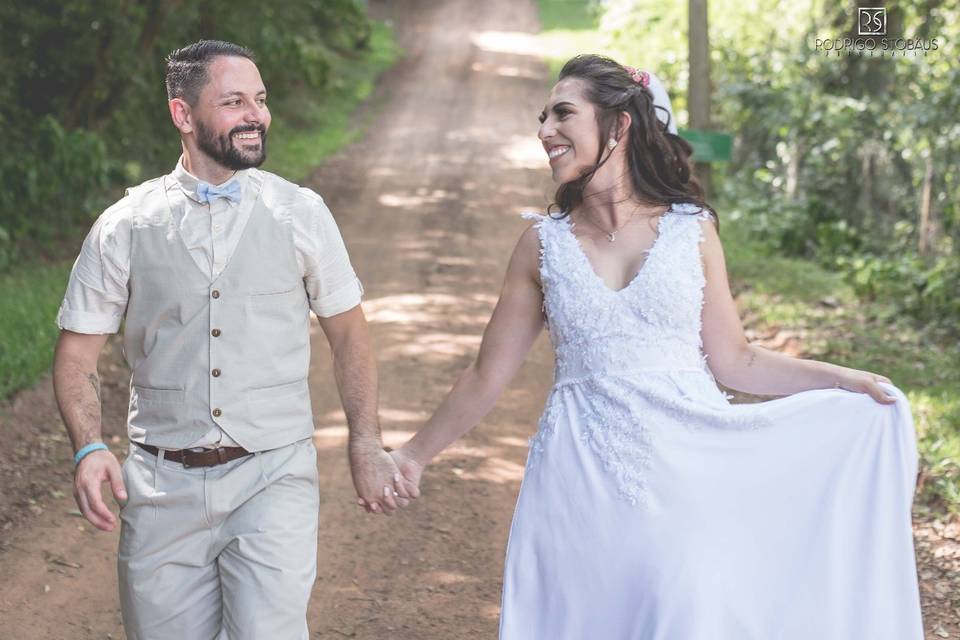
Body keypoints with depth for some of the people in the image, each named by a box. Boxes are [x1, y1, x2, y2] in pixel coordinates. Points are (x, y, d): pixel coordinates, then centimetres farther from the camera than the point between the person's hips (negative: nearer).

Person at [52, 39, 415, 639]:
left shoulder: (301, 214, 2)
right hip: (163, 487, 1)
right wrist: (89, 449, -12)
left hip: (273, 477, -1)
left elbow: (348, 332, 9)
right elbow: (78, 351, 4)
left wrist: (366, 444, 0)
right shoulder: (125, 227, 0)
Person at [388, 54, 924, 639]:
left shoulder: (692, 230, 1)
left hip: (687, 470, 0)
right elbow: (487, 378, 9)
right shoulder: (544, 243, 2)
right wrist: (416, 454, 12)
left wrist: (845, 379, -2)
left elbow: (733, 360, 6)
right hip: (582, 478, 1)